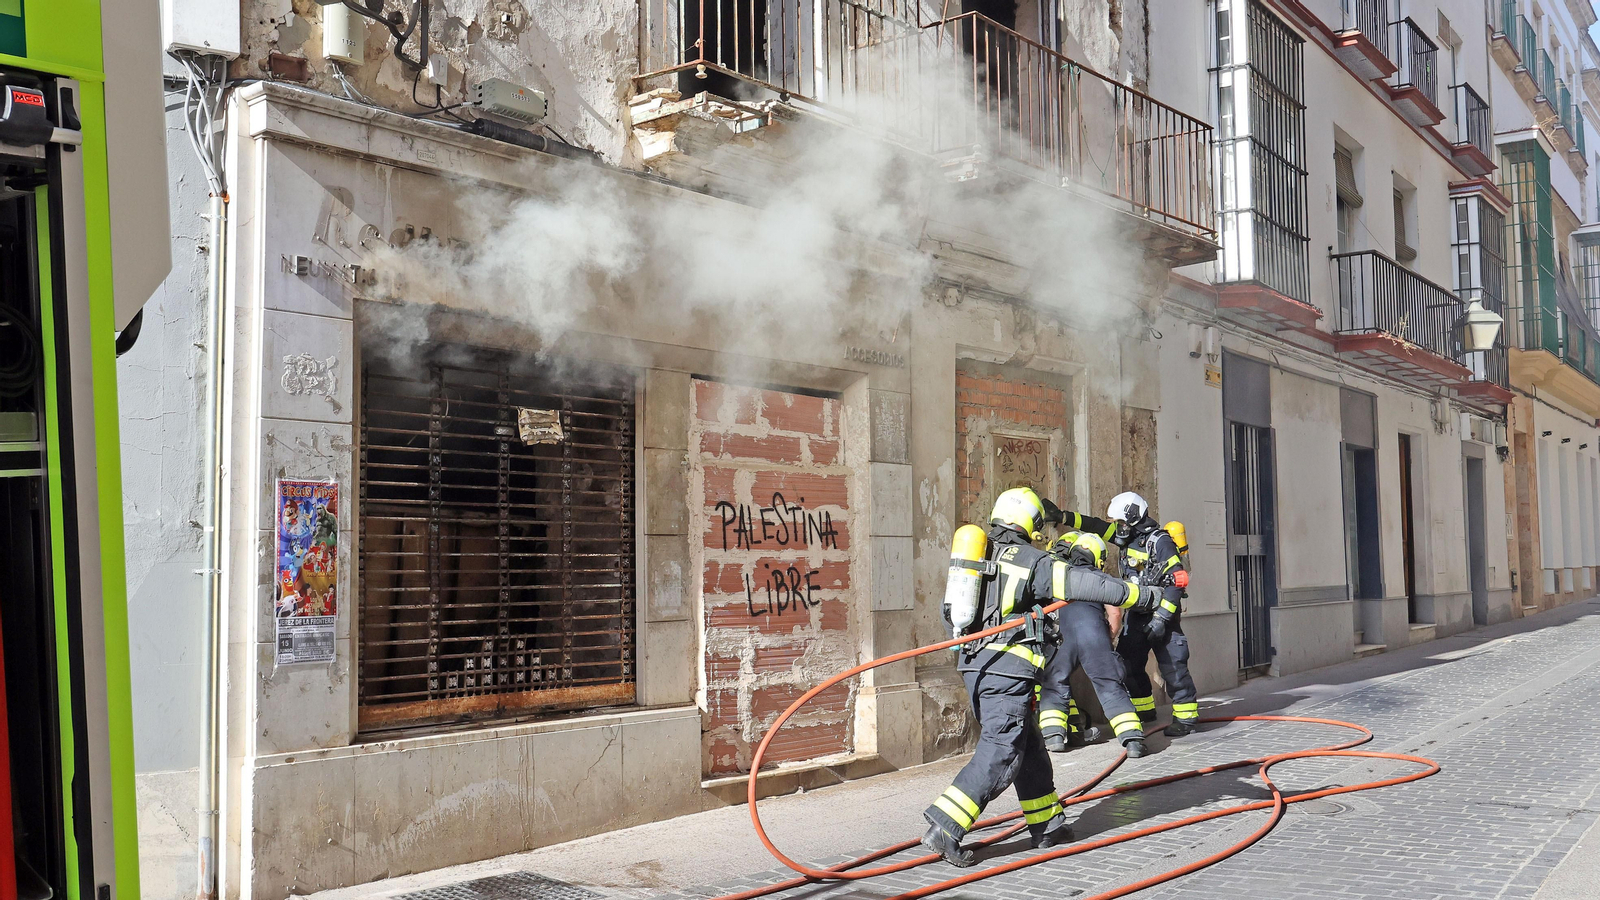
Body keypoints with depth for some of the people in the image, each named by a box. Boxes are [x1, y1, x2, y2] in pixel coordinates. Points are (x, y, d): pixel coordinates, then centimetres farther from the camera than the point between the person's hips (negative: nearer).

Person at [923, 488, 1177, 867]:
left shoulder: (978, 557, 15)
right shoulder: (1032, 562, -8)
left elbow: (949, 608, 24)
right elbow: (1084, 583, -11)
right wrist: (1143, 595, -3)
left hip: (974, 664, 8)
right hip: (1009, 668, -8)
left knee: (1028, 745, 18)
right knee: (1000, 754, -7)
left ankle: (1047, 824, 27)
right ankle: (944, 828, -14)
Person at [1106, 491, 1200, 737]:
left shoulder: (1159, 542, -16)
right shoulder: (1128, 538, 9)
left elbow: (1178, 581, -20)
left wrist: (1161, 618, -22)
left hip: (1162, 615, -8)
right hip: (1137, 615, 8)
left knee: (1172, 666, -8)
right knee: (1127, 663, 9)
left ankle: (1186, 716, 1)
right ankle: (1143, 709, 25)